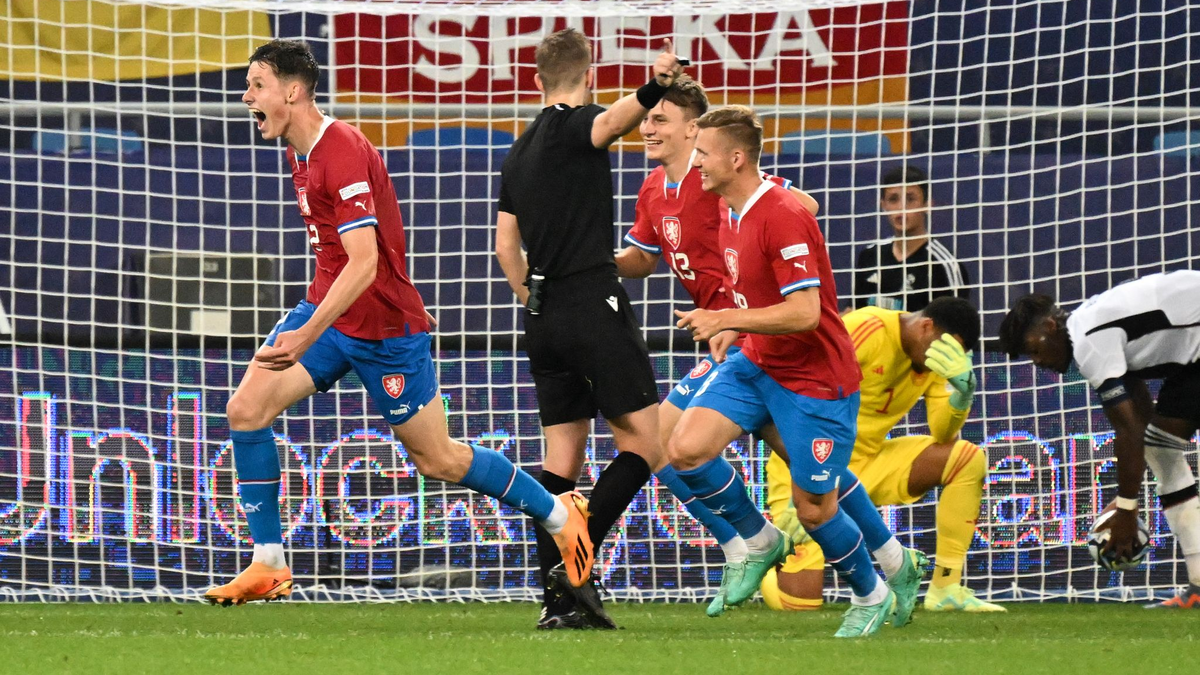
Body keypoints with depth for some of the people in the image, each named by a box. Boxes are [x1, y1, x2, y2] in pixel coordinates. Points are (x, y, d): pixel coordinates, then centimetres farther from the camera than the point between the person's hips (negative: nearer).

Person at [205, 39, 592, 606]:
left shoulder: (343, 155, -24)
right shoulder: (301, 152, 6)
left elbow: (363, 264, -32)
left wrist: (306, 336, -38)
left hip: (383, 326, -9)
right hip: (327, 310, 9)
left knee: (439, 461, 3)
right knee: (246, 410, -7)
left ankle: (560, 514, 23)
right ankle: (268, 566, -2)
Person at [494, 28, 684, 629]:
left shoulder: (520, 150, 17)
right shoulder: (575, 125, -5)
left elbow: (506, 244, 20)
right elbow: (610, 123, -30)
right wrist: (652, 90, -49)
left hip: (545, 316, 8)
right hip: (595, 304, -8)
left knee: (562, 455, 9)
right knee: (645, 441, -3)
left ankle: (557, 600, 2)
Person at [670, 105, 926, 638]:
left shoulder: (783, 218, -24)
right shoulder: (732, 214, 6)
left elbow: (804, 313, -28)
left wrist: (726, 320, -24)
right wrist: (727, 326, 8)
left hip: (815, 378, -8)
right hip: (756, 364, 8)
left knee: (814, 508, 0)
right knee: (686, 449, -9)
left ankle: (872, 597, 25)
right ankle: (759, 542, 11)